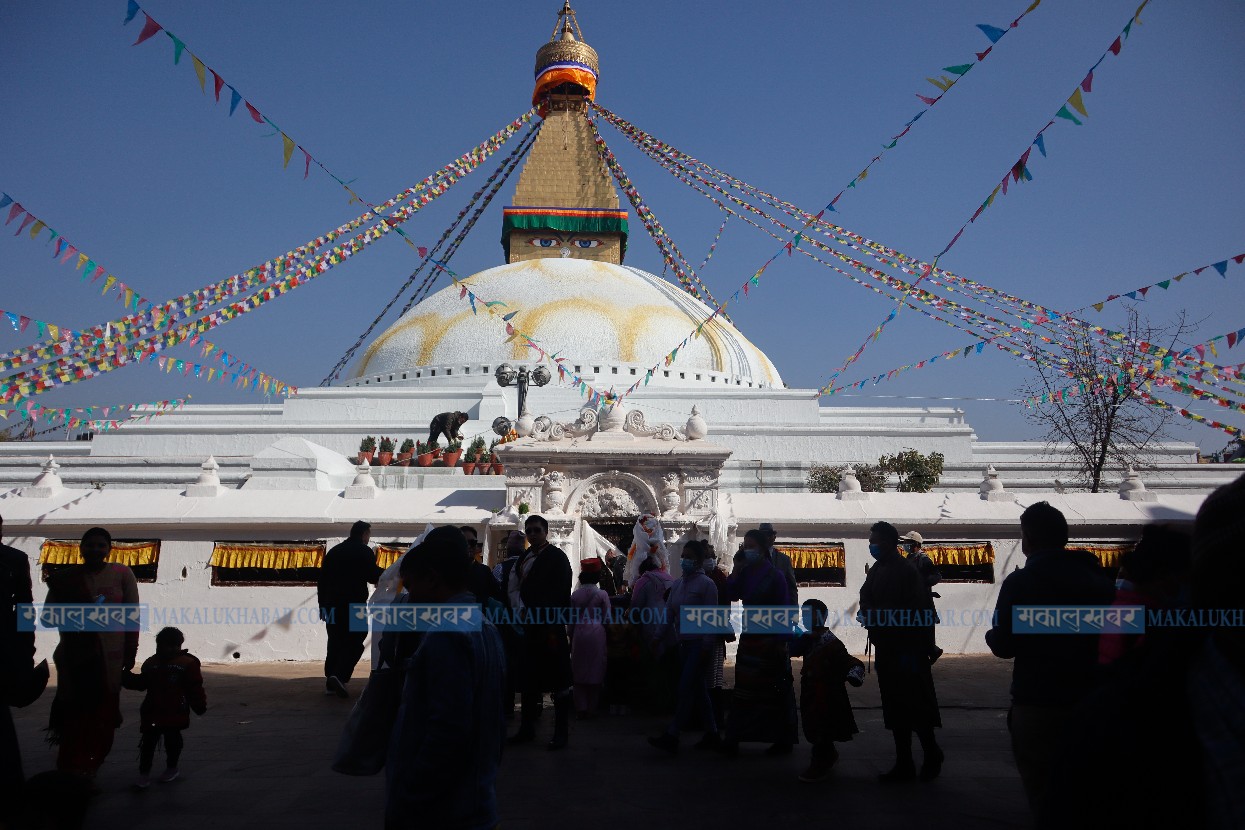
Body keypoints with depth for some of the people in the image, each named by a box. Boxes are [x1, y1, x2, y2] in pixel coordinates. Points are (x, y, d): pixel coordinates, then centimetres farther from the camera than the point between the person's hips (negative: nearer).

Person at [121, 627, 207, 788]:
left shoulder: (188, 663, -8)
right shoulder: (151, 663, 7)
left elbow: (195, 688, -7)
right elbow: (140, 683, 14)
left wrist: (199, 705, -9)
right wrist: (126, 678, 0)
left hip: (175, 713, -4)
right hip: (153, 712, 4)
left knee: (172, 741, 8)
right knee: (148, 742, 4)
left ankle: (172, 768, 26)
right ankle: (144, 773, 13)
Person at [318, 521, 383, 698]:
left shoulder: (334, 551, 14)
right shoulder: (364, 551, -4)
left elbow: (322, 579, 14)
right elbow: (373, 576, -9)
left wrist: (323, 604, 18)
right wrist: (385, 573, 11)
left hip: (331, 604, 6)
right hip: (353, 604, -6)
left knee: (335, 642, 13)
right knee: (355, 643, -1)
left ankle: (330, 681, 13)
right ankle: (339, 676, -17)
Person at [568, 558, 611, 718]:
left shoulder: (575, 595, 1)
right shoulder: (602, 594, -6)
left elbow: (571, 620, 5)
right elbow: (607, 618, -2)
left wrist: (571, 637, 15)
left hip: (579, 634, 2)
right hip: (596, 634, -2)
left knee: (579, 671, 10)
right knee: (595, 670, 8)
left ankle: (580, 708, 10)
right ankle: (592, 708, 12)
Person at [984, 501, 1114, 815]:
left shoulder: (1020, 582, -12)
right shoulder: (1099, 580, 1)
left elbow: (1003, 646, -12)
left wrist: (992, 634, 9)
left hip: (1037, 707, -5)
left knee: (1044, 798, 6)